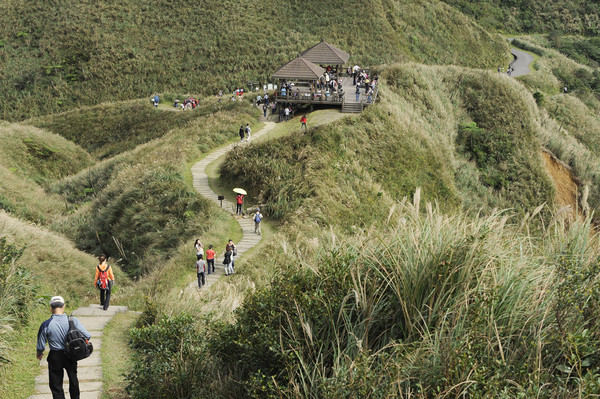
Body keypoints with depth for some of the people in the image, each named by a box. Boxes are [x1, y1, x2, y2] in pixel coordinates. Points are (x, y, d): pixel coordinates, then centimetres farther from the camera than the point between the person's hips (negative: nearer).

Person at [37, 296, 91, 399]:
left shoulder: (46, 325, -17)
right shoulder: (73, 321, -15)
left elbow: (41, 345, -6)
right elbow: (87, 336, -14)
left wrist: (39, 353, 16)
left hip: (55, 357, -2)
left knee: (56, 385, 12)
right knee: (73, 379, 26)